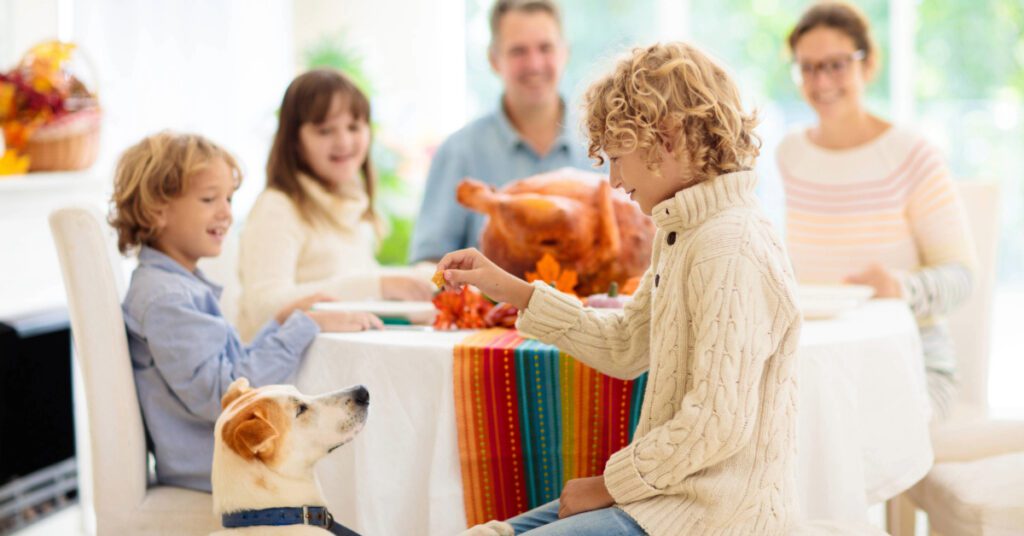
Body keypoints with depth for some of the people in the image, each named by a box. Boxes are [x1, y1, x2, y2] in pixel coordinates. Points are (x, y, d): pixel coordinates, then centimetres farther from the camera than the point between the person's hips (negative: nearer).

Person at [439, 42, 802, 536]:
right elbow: (626, 347, 18)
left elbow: (716, 423, -25)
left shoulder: (731, 249, -21)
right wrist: (508, 289, 14)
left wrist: (610, 485, -13)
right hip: (674, 490, 10)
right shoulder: (683, 233, 12)